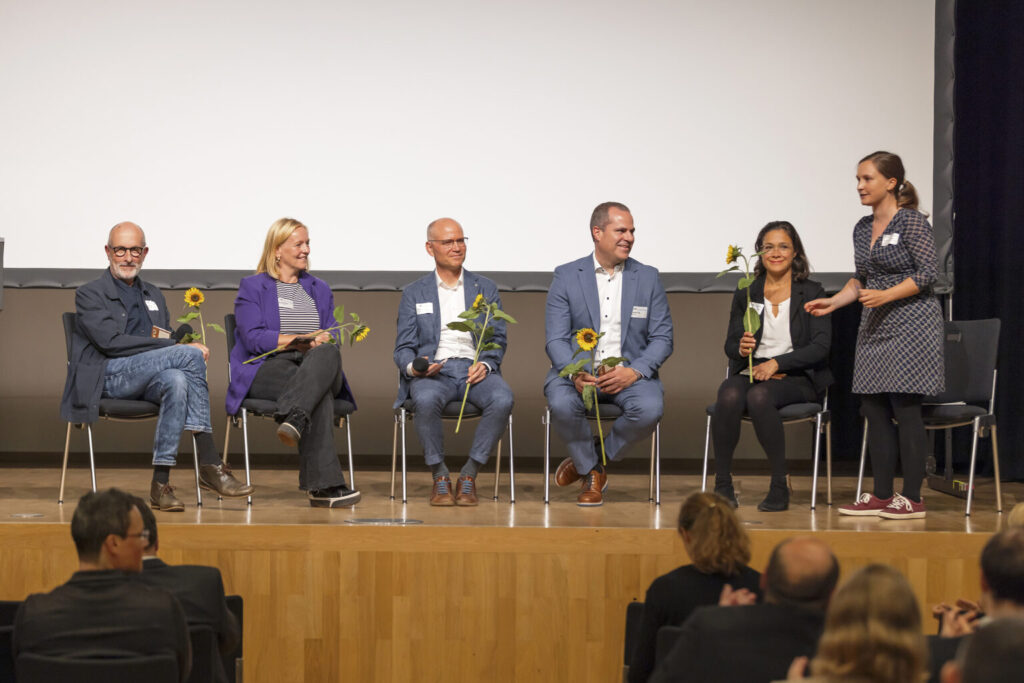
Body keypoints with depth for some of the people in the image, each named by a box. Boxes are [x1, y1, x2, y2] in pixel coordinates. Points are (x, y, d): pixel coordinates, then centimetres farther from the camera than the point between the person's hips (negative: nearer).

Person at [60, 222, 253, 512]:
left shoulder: (153, 295, 26)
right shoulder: (90, 294, 5)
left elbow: (168, 339, 24)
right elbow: (111, 341, -11)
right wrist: (175, 346, -17)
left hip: (148, 379, 5)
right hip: (107, 376, -5)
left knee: (176, 381, -35)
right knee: (191, 355, -28)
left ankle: (161, 482, -38)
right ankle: (209, 464, -29)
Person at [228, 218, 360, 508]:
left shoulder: (320, 289, 27)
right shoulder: (252, 286, 12)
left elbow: (332, 337, 16)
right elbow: (252, 337, -3)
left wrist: (321, 343, -10)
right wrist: (301, 340, -14)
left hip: (319, 365, 3)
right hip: (267, 367, -3)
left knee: (328, 353, -38)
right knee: (319, 396, -38)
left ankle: (293, 418, -58)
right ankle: (324, 484, -49)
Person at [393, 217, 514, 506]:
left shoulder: (486, 289, 18)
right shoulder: (414, 293, 16)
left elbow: (498, 340, 12)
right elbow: (403, 348, 10)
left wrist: (486, 364, -11)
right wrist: (413, 367, -14)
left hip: (475, 370, 1)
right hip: (433, 371, -1)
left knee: (503, 399, -33)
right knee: (426, 400, -38)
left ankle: (469, 476, -19)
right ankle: (439, 477, -19)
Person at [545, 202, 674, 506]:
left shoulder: (648, 277, 8)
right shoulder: (566, 276, 4)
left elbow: (662, 338, 4)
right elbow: (556, 339, -1)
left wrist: (634, 371, -16)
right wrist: (575, 374, -23)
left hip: (629, 373, 1)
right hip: (578, 370, -1)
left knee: (650, 408, -32)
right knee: (561, 404, -34)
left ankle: (598, 456, -1)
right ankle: (592, 473, -3)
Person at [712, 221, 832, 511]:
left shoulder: (811, 293, 4)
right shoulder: (746, 294, 13)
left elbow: (820, 346, -6)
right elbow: (730, 345, 11)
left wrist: (777, 363, -17)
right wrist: (740, 348, -14)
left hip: (796, 378, -3)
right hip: (750, 372, 3)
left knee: (760, 396, -36)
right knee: (729, 395, -33)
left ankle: (779, 487, -27)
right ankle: (722, 484, -25)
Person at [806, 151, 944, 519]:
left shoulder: (912, 222, -9)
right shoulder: (863, 228, 13)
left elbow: (926, 274, -13)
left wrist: (887, 295, -21)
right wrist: (833, 302, 8)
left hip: (911, 324, -8)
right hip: (874, 328, 8)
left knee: (905, 408, -7)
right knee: (874, 410, 6)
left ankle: (912, 499, -2)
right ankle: (881, 496, 12)